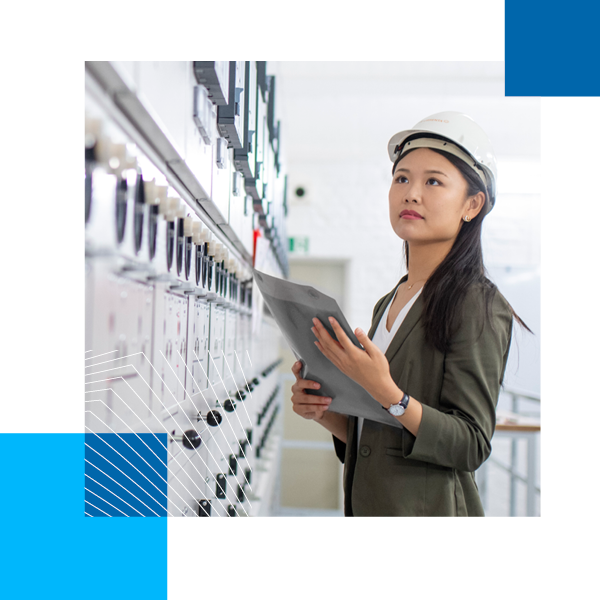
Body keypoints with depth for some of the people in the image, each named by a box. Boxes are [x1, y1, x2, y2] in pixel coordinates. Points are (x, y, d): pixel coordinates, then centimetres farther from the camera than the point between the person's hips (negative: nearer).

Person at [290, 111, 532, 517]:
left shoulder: (477, 305, -13)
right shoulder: (387, 304, 9)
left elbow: (472, 445, -17)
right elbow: (369, 434, 13)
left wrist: (387, 393, -27)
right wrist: (323, 411, -5)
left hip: (429, 506, -6)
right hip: (367, 501, 6)